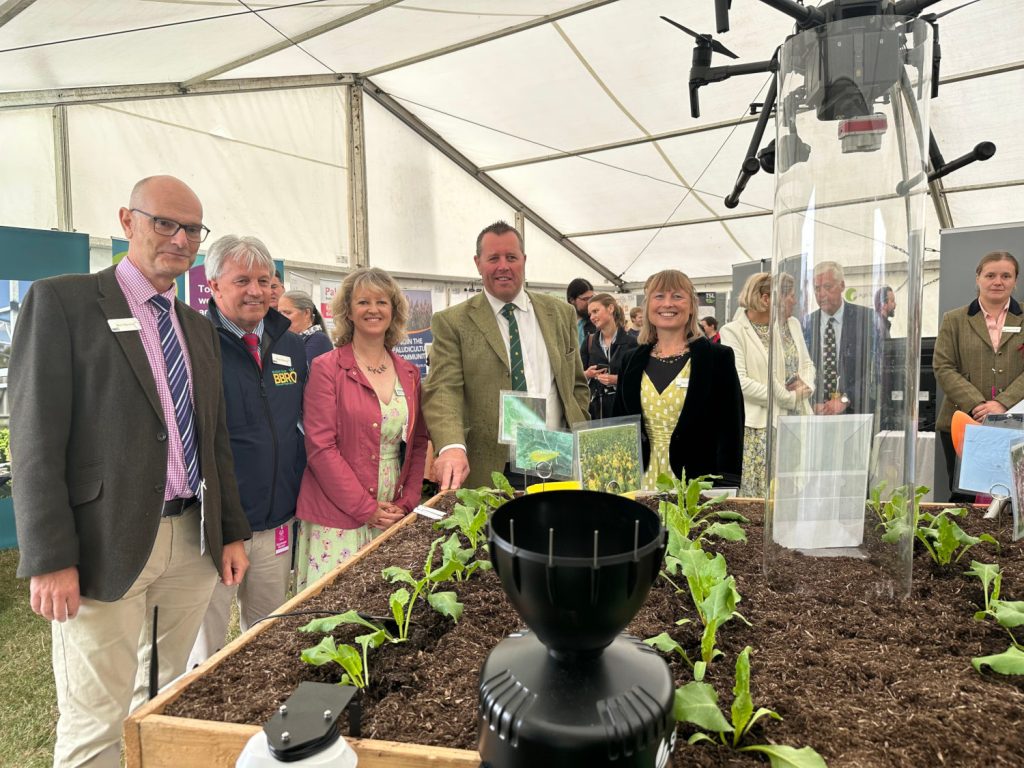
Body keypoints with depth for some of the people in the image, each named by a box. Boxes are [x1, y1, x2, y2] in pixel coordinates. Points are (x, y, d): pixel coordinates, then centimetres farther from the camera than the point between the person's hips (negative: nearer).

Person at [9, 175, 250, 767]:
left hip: (193, 541, 5)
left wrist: (233, 533, 13)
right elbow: (36, 440, -9)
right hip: (106, 546, -5)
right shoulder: (62, 300, -4)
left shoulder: (199, 327, 14)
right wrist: (49, 560, -13)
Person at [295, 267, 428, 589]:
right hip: (338, 519, -4)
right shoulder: (327, 368, -6)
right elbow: (321, 447, -12)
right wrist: (367, 509, -13)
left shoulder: (409, 373, 8)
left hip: (395, 518, 4)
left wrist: (407, 503, 0)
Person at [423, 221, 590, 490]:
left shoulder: (561, 313, 9)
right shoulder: (452, 323, -2)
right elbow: (443, 390, -12)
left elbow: (577, 386, 14)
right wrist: (452, 447, -30)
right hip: (486, 473, -3)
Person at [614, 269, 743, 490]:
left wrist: (725, 493, -12)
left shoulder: (717, 358, -3)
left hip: (697, 483, -3)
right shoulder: (633, 362, 8)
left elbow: (730, 431, -5)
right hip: (643, 480, 3)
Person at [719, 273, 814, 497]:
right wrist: (789, 399, -14)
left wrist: (804, 385, -5)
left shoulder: (792, 324, 12)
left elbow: (807, 364, 19)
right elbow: (739, 381, -16)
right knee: (759, 495, -2)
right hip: (759, 427, -6)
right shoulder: (733, 331, -9)